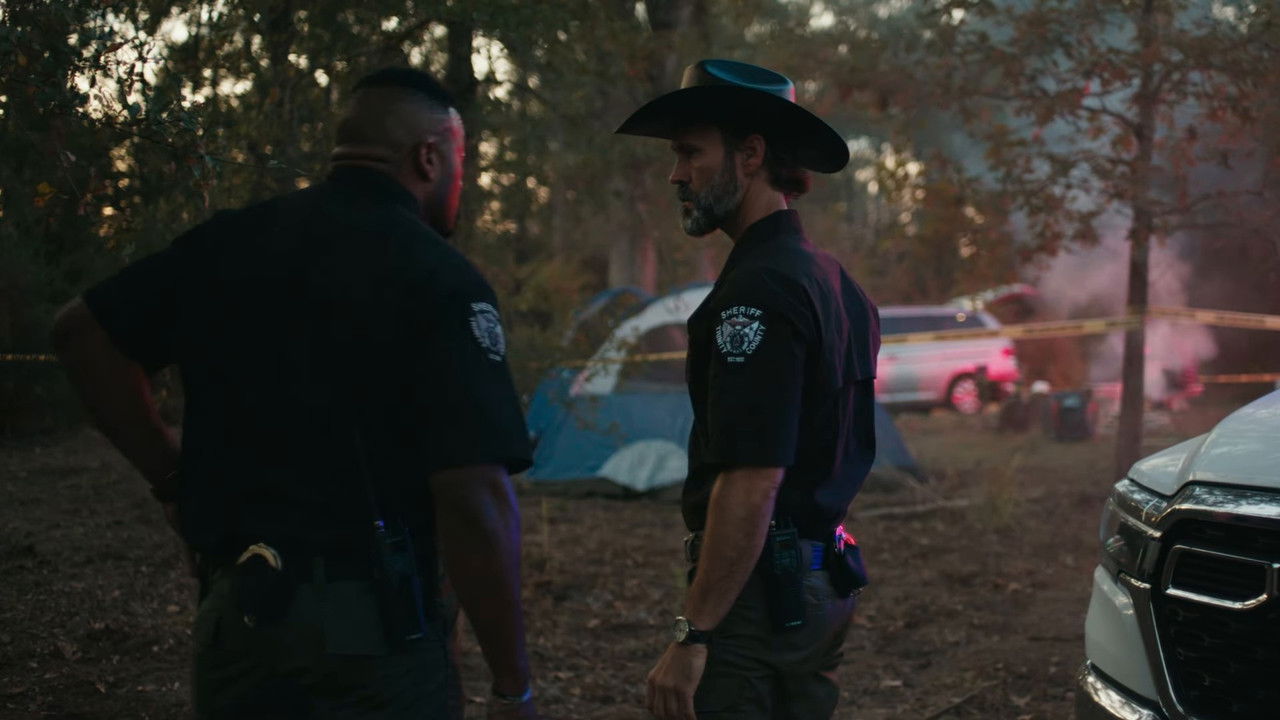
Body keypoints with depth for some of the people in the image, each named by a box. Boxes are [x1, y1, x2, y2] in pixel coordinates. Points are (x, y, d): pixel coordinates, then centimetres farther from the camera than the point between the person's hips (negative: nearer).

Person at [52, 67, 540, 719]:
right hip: (374, 629, -4)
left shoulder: (231, 241, 5)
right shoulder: (438, 280, -12)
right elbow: (473, 496, -20)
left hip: (232, 612, 5)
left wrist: (171, 477, 15)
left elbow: (81, 330, 13)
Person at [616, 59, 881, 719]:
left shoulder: (759, 288, -18)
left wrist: (692, 637, -23)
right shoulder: (832, 281, 12)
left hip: (757, 589, -10)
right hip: (825, 583, 10)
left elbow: (753, 482, -25)